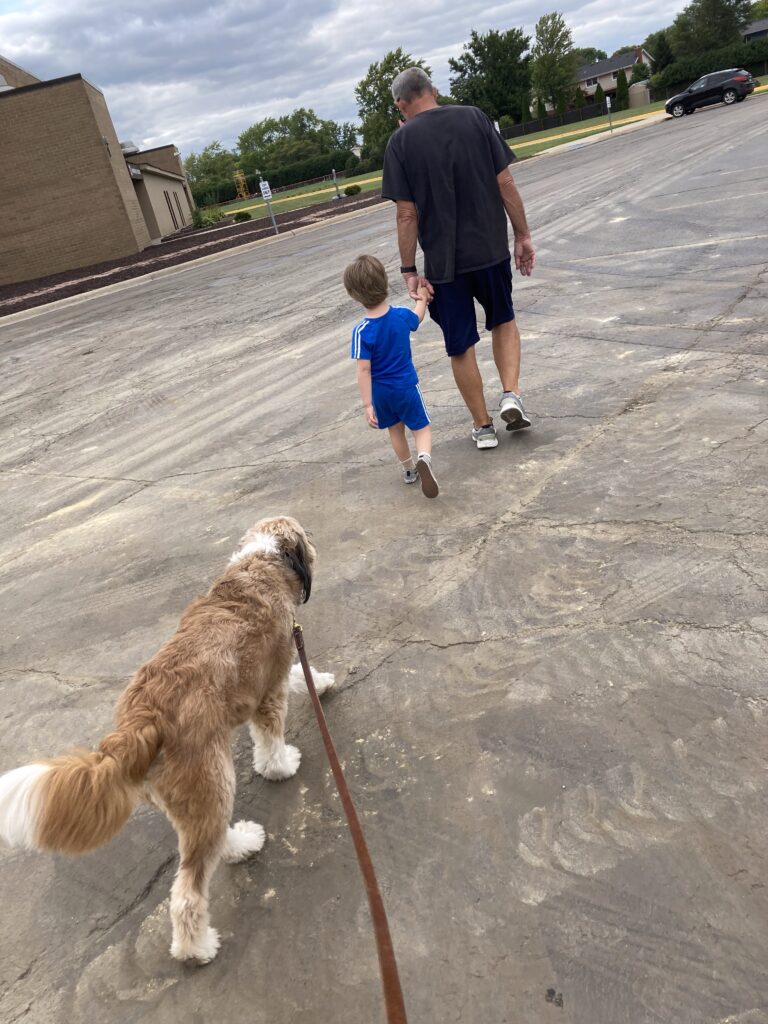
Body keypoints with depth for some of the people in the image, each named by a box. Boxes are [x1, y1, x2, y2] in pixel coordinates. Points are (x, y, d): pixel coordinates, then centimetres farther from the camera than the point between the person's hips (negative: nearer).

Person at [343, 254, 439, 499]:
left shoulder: (362, 331, -21)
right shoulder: (402, 315, -11)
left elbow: (364, 370, -22)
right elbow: (418, 316, 14)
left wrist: (367, 404, -17)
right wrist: (422, 298, 33)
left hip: (380, 392, 0)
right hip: (406, 386, 0)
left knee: (395, 430, 21)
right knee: (422, 428, 9)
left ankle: (409, 470, 39)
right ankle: (424, 459, -22)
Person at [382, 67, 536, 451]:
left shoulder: (401, 141, -5)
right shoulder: (474, 118, 1)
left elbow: (407, 214, -9)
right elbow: (505, 183, -1)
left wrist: (409, 269, -4)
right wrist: (523, 236, 6)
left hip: (443, 260, -2)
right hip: (491, 248, 2)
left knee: (460, 346, 10)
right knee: (503, 321, 24)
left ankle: (483, 427, 17)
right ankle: (511, 395, 5)